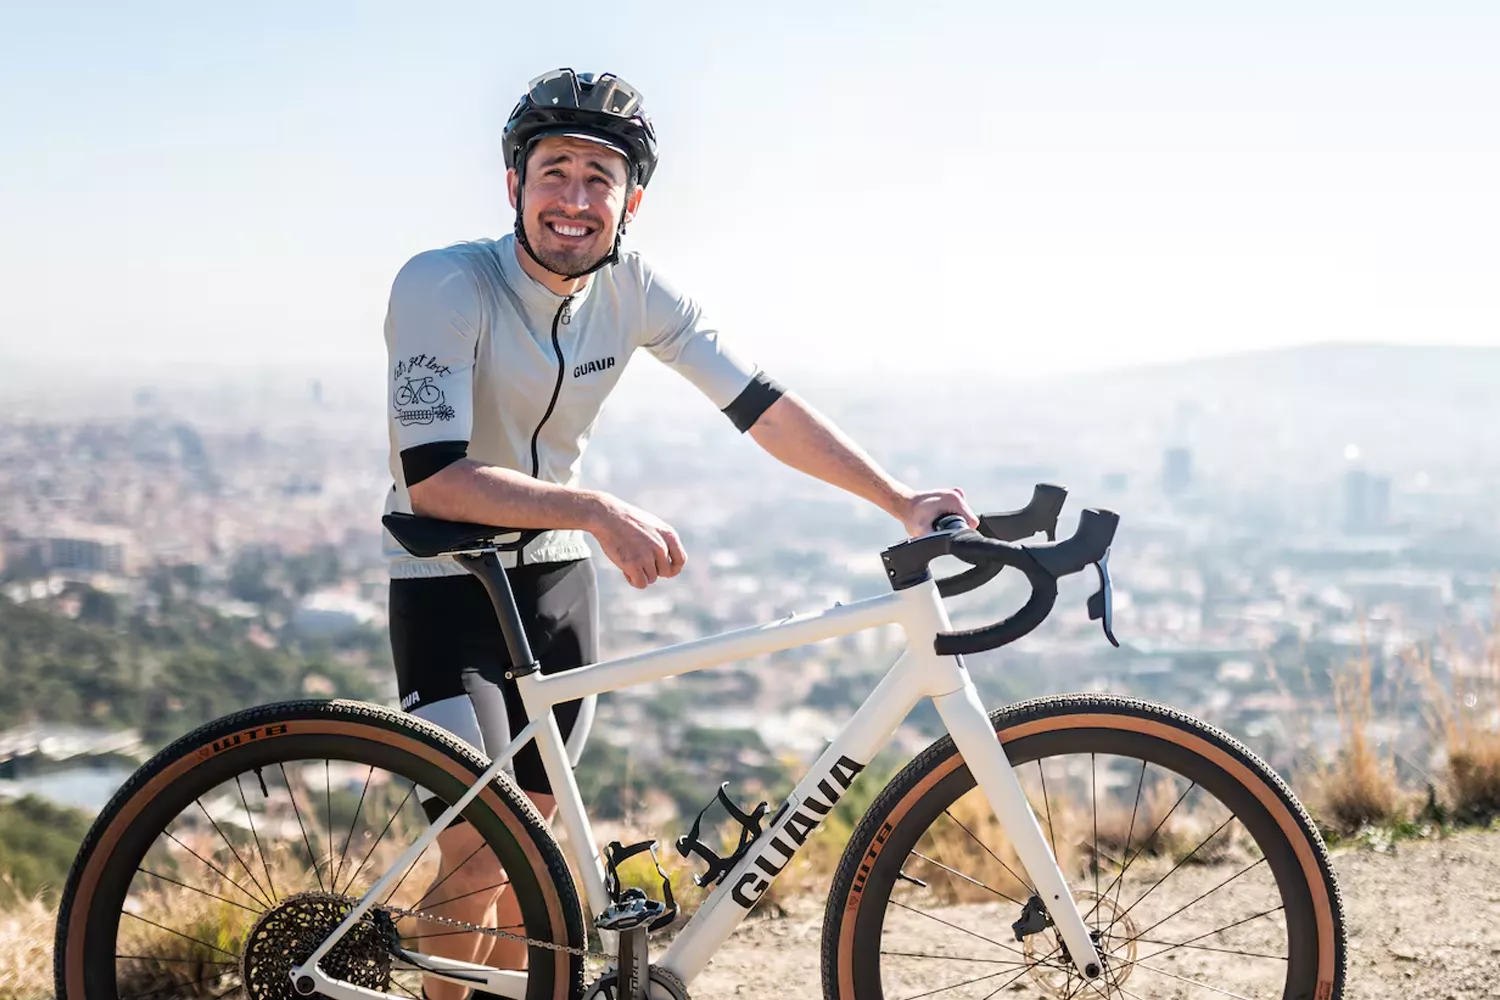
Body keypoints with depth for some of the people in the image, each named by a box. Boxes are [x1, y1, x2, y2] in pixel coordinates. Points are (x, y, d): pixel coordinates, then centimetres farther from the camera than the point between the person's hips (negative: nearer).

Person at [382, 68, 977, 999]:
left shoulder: (632, 288, -9)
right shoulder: (442, 286, -24)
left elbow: (761, 404, -7)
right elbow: (432, 479, -32)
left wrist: (900, 498, -15)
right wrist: (598, 510, -40)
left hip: (555, 574, 5)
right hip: (446, 581, -5)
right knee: (481, 845, -12)